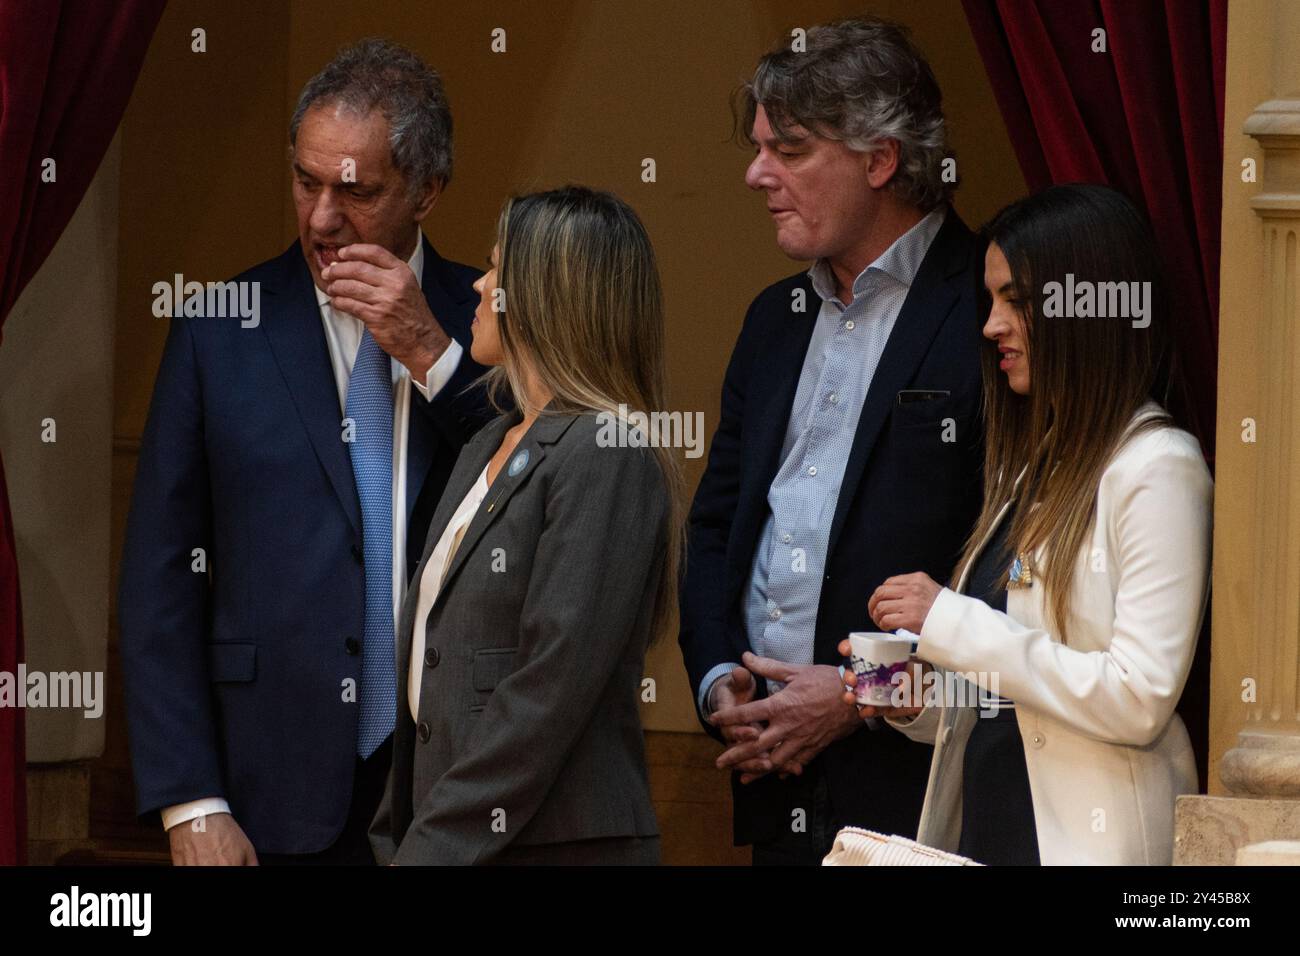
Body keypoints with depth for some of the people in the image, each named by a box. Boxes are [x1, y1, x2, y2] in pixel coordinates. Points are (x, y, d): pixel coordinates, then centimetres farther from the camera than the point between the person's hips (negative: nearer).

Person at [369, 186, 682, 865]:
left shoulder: (608, 457, -12)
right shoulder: (488, 449, 17)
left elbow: (550, 694, -18)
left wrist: (430, 849, -18)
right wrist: (396, 839, 9)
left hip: (561, 843, -8)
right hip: (439, 834, 8)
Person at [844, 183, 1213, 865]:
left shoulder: (1158, 469, -10)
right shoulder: (1035, 464, 15)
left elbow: (1139, 700, -20)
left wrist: (950, 623, -17)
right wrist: (918, 703, 1)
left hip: (1086, 840, -7)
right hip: (984, 826, 8)